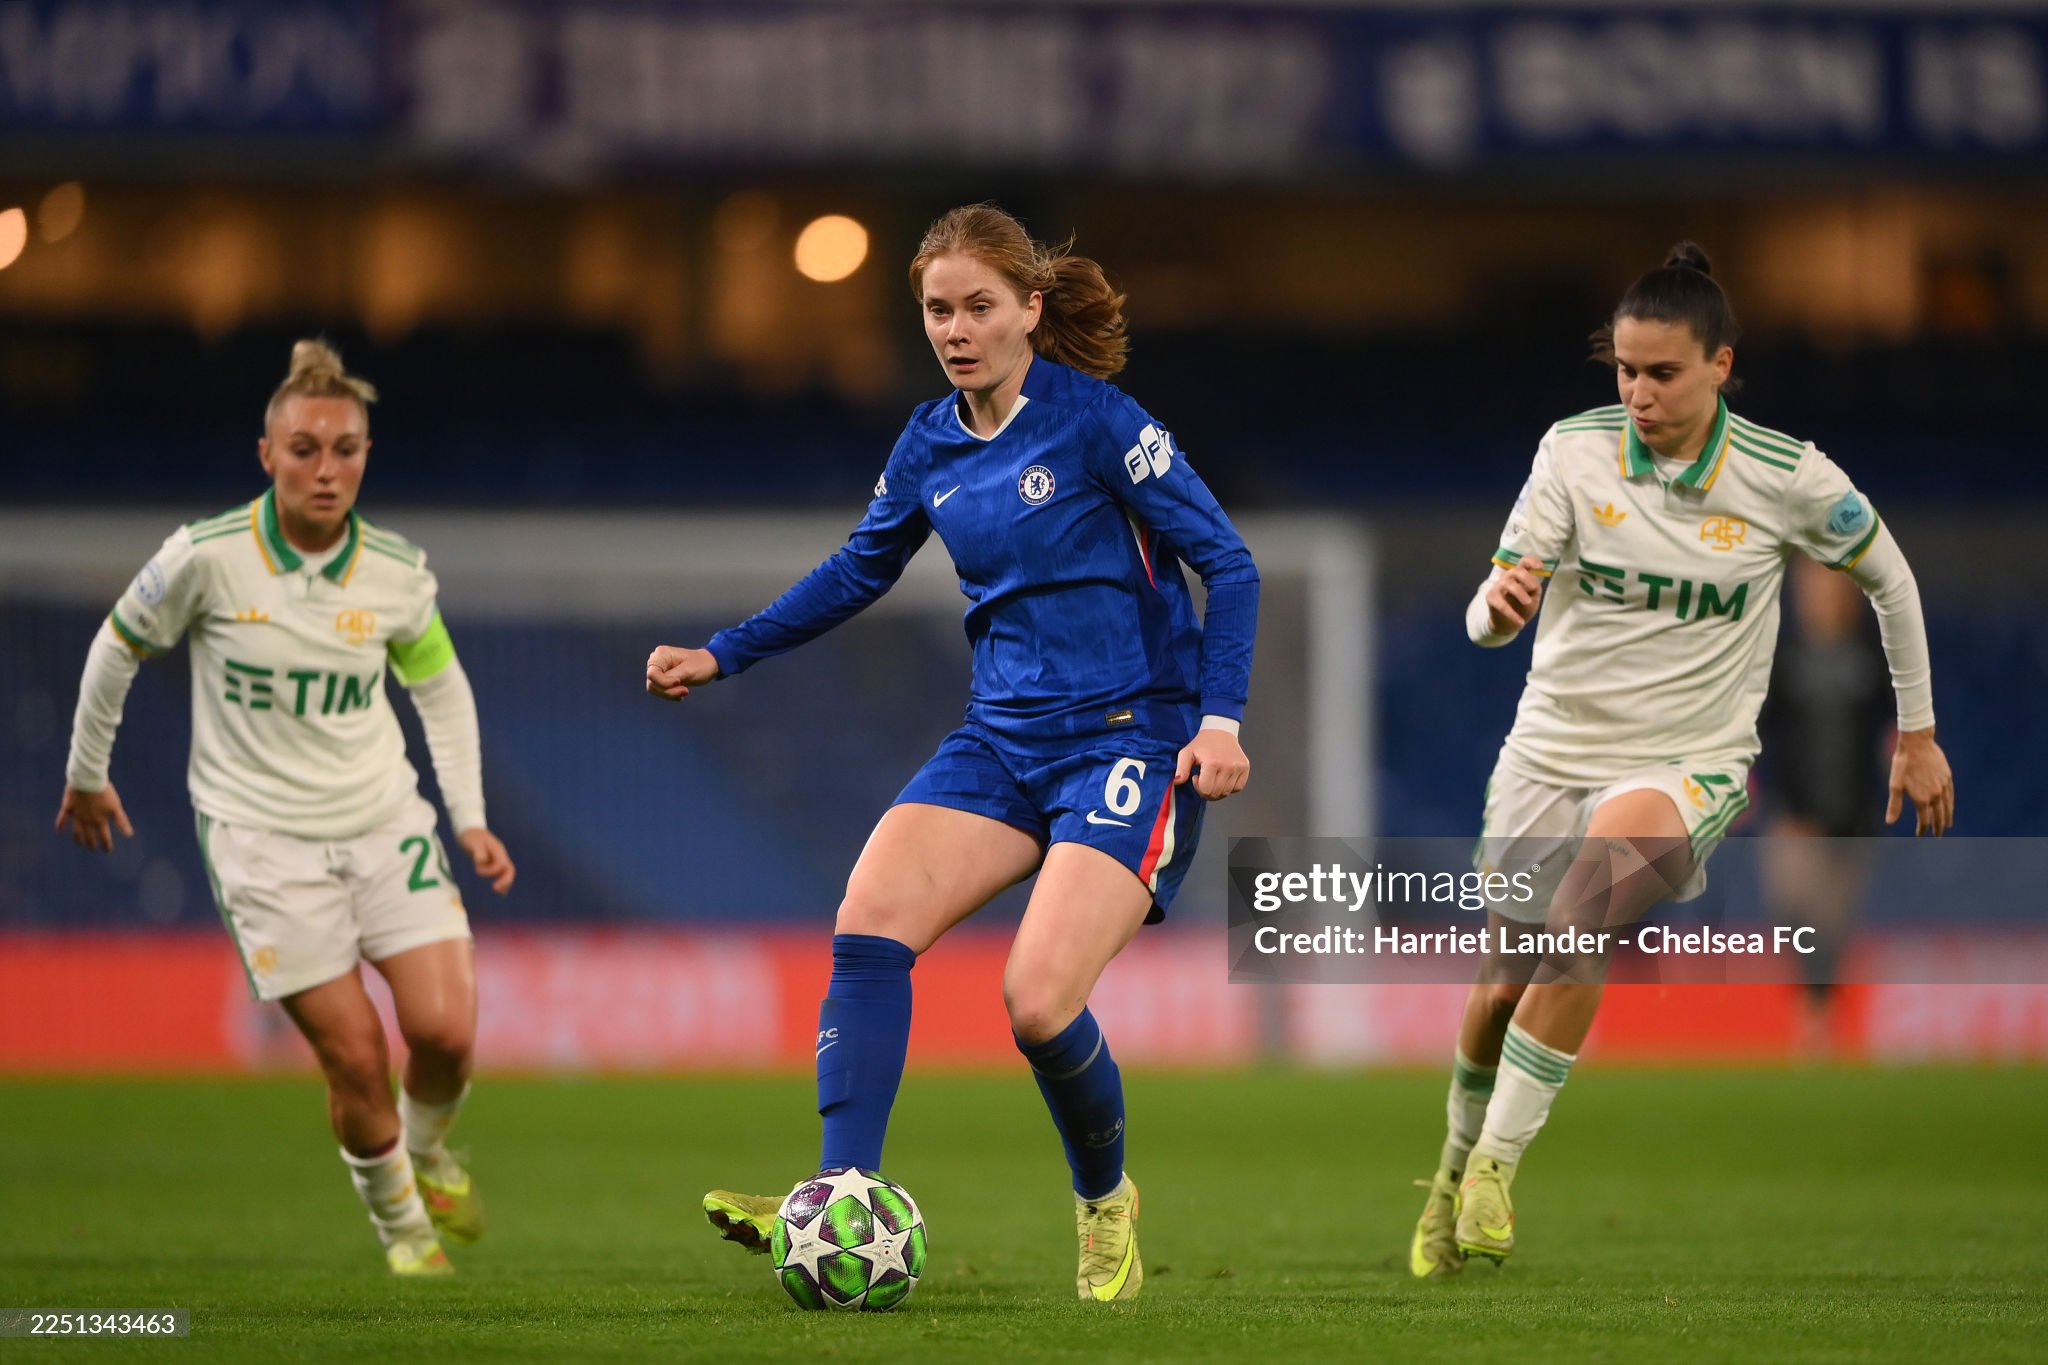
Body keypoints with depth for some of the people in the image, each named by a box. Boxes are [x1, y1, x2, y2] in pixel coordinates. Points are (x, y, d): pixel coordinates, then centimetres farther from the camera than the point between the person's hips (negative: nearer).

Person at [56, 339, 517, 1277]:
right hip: (262, 838, -3)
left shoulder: (396, 574, -5)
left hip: (386, 821, 3)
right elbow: (118, 648, 3)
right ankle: (398, 1219, 18)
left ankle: (428, 1152, 24)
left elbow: (442, 688, 12)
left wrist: (470, 817, 6)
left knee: (446, 1031, -10)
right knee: (354, 1055, -8)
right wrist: (87, 773, 14)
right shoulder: (206, 558, -14)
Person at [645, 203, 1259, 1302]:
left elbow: (1227, 563, -7)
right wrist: (721, 656, 21)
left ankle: (1105, 1202, 9)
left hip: (1132, 738, -6)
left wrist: (1220, 718, -17)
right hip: (1005, 738, 6)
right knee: (868, 921, -19)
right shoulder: (931, 444, 8)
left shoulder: (1094, 421, -10)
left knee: (1039, 999, -20)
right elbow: (857, 571, 26)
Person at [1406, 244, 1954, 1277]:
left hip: (1692, 766, -3)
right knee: (1499, 989, 5)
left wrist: (1917, 733, 14)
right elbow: (1486, 619, -9)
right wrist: (1499, 604, -34)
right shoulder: (1575, 449, -7)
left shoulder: (1787, 477, -9)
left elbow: (1888, 578, 9)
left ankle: (1497, 1165, -27)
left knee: (1598, 873, -33)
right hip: (1550, 756, 3)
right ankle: (1455, 1168, 37)